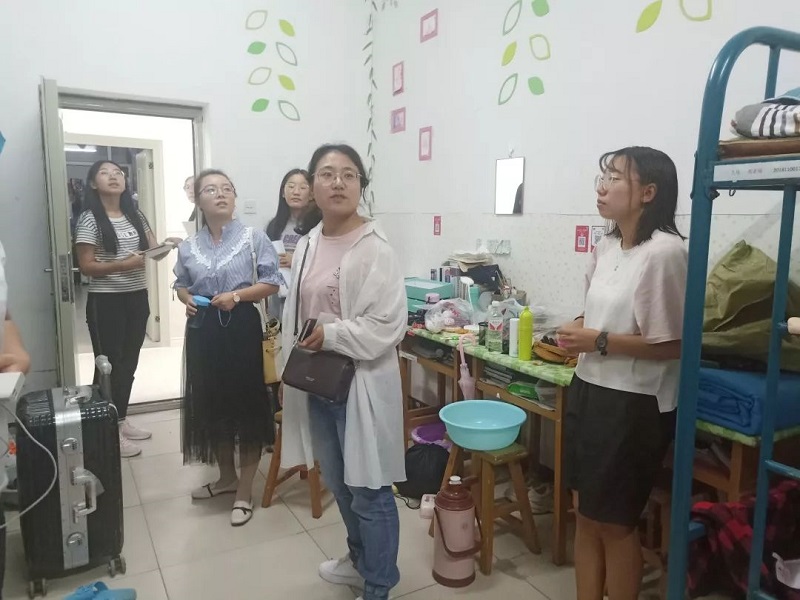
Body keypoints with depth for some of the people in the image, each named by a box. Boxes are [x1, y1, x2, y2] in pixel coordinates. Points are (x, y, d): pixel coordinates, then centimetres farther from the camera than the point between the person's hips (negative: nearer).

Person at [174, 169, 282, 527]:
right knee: (211, 405, 14)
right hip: (203, 331, 5)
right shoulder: (188, 247, 7)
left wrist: (237, 295, -17)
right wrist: (186, 299, -2)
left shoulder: (253, 239, -6)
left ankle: (244, 492, 16)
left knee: (246, 405, 1)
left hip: (241, 328, -4)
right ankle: (226, 477, 35)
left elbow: (272, 282, -6)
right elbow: (180, 284, 20)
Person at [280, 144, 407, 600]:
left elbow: (388, 323, -21)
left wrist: (330, 335, -17)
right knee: (339, 484, 23)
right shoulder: (308, 244, 8)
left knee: (369, 490, 6)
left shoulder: (375, 248, -15)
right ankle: (359, 559, 46)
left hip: (361, 383, -7)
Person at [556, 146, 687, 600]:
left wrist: (600, 341, -18)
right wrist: (581, 332, 0)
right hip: (590, 392, 8)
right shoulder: (607, 247, 7)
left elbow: (672, 344, -18)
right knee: (586, 514, 19)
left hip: (634, 405, -8)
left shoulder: (664, 252, -18)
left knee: (615, 523, 10)